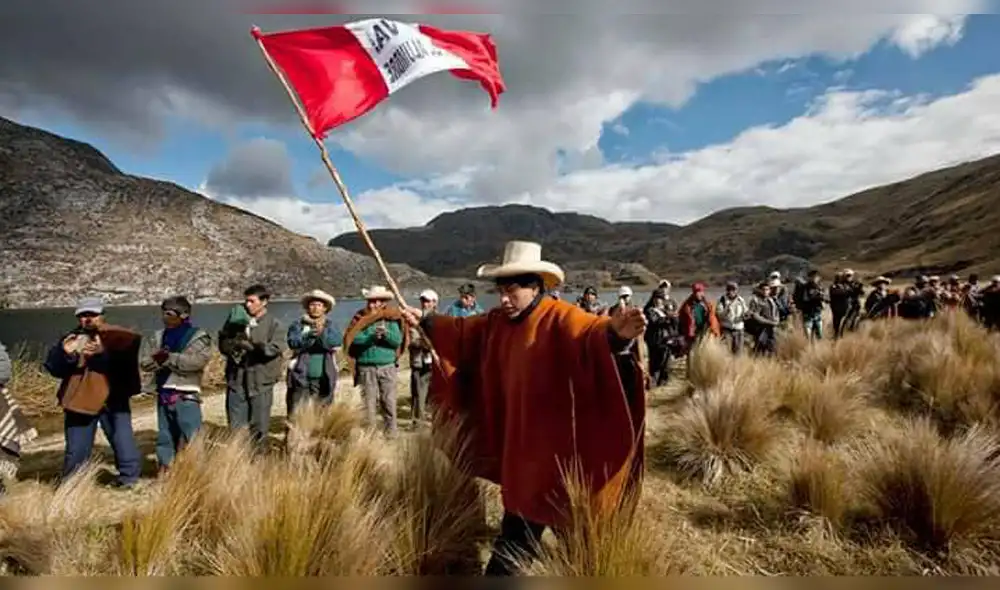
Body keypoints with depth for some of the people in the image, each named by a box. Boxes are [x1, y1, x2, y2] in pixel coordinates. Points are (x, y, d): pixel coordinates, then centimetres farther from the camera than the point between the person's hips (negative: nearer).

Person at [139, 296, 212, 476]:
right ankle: (164, 472, 28)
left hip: (186, 395, -6)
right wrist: (158, 359, -17)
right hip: (163, 394, 6)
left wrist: (169, 358, -21)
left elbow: (197, 360, -21)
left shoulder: (198, 336, -4)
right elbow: (144, 361, 4)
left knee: (190, 438, -5)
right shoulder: (158, 336, 12)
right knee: (165, 436, 16)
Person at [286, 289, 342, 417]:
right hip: (301, 378, -1)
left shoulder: (330, 325, 8)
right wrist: (309, 336, -27)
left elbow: (337, 342, -11)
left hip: (323, 379, 1)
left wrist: (323, 333, -27)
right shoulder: (298, 324, 5)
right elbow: (293, 342, -12)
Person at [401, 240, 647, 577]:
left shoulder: (561, 319, -19)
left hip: (551, 444, -7)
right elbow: (462, 331, 22)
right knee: (520, 510, 21)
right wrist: (425, 322, 25)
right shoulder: (497, 322, 6)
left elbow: (591, 334, -37)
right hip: (516, 441, 7)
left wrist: (615, 333, -59)